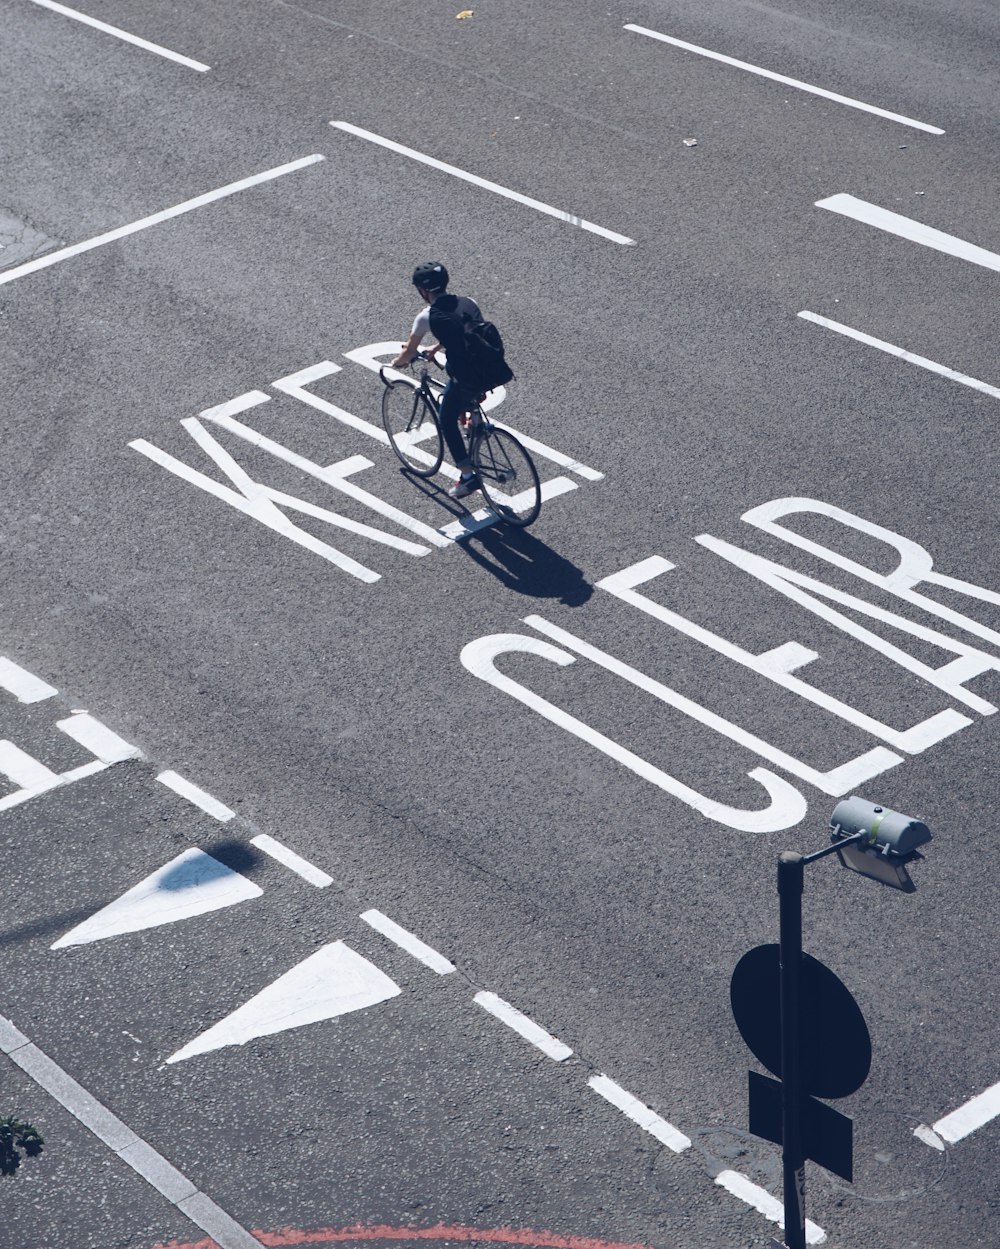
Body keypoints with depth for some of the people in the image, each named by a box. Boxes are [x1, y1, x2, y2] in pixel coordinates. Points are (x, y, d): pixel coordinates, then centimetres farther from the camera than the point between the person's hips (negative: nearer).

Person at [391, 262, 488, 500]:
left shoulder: (427, 317, -6)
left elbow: (409, 353, 5)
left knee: (447, 421, 17)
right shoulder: (468, 302, 9)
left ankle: (468, 476, 16)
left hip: (465, 381, -5)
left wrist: (398, 362, 27)